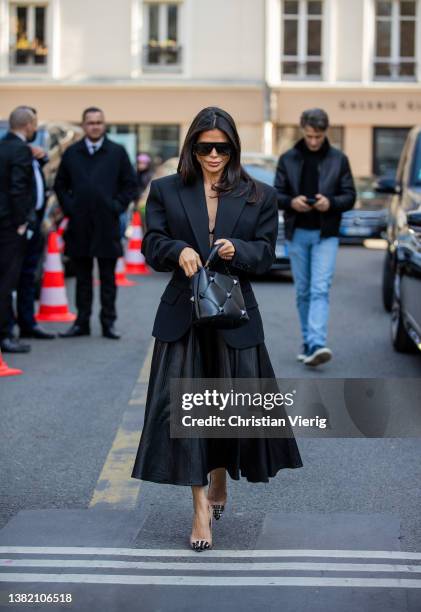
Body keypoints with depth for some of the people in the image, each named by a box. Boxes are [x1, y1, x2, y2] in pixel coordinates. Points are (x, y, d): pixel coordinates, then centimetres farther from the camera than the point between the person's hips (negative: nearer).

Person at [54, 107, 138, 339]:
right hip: (79, 225, 1)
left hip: (107, 224, -1)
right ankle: (82, 322, 13)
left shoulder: (117, 152, 3)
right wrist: (68, 207, 3)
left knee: (108, 278, 4)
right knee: (82, 277, 8)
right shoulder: (71, 153, 7)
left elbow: (130, 185, 6)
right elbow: (60, 185, 14)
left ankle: (108, 322, 10)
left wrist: (118, 206, -3)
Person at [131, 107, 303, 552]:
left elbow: (266, 252, 2)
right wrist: (179, 250, -20)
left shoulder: (258, 196, 6)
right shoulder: (165, 191, 6)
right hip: (182, 314, 0)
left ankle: (220, 481, 34)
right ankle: (201, 508, -2)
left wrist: (237, 249, -18)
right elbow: (152, 246, 1)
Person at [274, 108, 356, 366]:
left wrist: (330, 202, -17)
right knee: (303, 291, 8)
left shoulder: (338, 159, 3)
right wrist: (291, 202, -15)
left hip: (326, 234, -2)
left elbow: (350, 196, 3)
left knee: (320, 290, -13)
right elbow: (277, 194, 7)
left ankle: (317, 344, -23)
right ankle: (308, 343, 18)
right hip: (297, 234, 2)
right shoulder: (288, 159, 6)